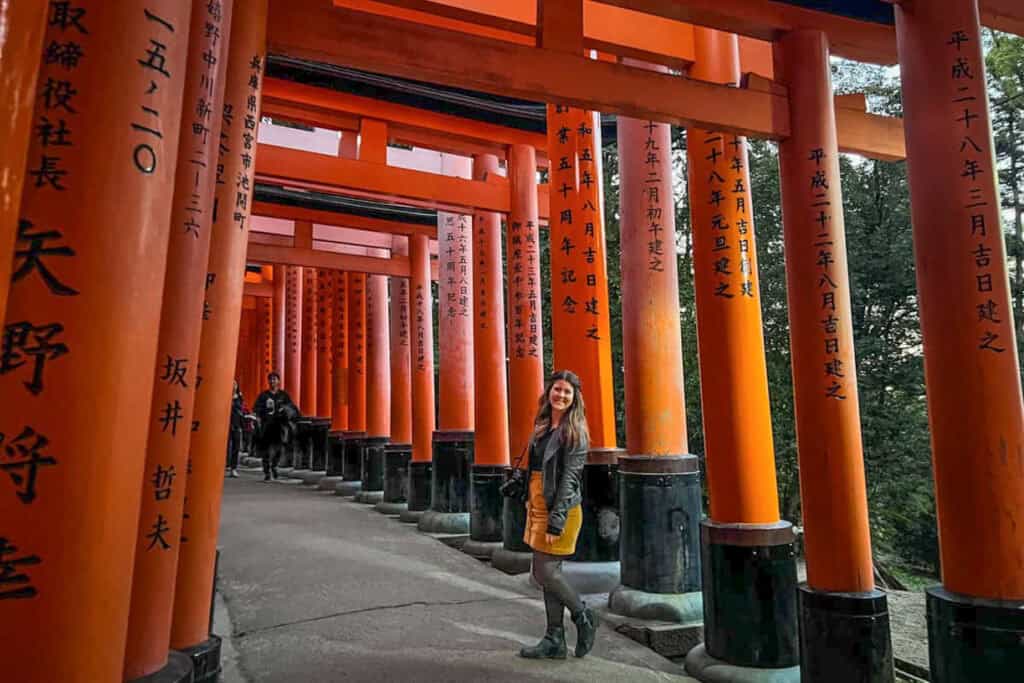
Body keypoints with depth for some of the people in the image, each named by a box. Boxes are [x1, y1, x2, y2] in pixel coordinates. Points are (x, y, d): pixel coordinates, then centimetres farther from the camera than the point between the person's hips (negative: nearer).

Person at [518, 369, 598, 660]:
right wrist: (529, 501, 15)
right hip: (538, 505, 8)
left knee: (545, 572, -5)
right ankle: (554, 641, 21)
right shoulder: (543, 426, 12)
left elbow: (569, 477, -16)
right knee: (547, 572, 11)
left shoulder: (575, 432, -11)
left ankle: (584, 618, 18)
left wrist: (556, 521, -20)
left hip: (560, 508, -8)